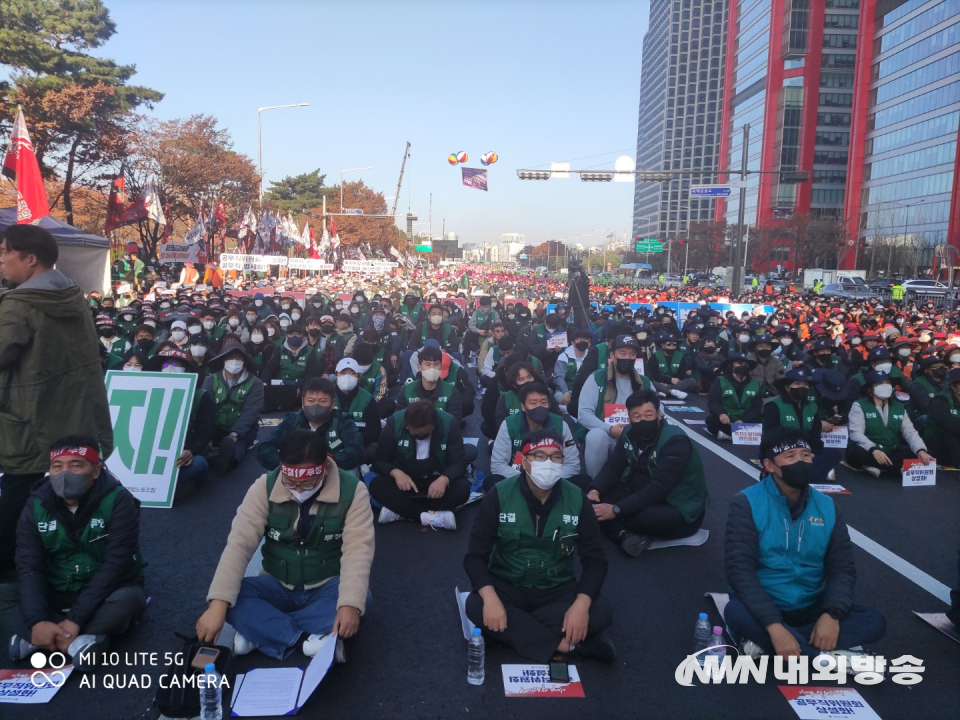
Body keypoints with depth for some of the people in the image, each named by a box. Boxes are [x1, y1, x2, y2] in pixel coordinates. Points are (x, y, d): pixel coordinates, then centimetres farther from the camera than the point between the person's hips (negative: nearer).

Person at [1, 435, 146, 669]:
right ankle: (76, 643, -31)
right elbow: (29, 567, -12)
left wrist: (76, 619, -30)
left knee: (129, 599, -35)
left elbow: (115, 565, -23)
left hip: (105, 594, -4)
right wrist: (37, 621, -27)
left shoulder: (118, 502, -19)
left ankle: (32, 639, -28)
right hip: (56, 594, 4)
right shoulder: (36, 505, -7)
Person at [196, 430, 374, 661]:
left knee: (361, 598, -34)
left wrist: (350, 605, -40)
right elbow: (240, 543, -21)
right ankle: (317, 637, -28)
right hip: (278, 586, 1)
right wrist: (218, 604, -34)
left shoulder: (352, 490, -18)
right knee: (232, 596, -27)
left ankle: (258, 630, -24)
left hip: (326, 587, -1)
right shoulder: (265, 487, -15)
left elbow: (358, 550, -24)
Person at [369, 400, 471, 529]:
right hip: (404, 479, 0)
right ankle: (428, 516, -29)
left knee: (463, 488, -31)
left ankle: (399, 511, -25)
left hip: (437, 480, 0)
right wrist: (396, 473, -30)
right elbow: (379, 461, -9)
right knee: (376, 485, -29)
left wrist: (444, 479, -36)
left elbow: (459, 462, -14)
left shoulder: (448, 423, -17)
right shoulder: (394, 422, -16)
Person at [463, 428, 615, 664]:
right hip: (508, 586, 0)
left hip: (558, 589, 0)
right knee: (476, 607, -32)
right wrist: (490, 597, -31)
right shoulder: (499, 496, -12)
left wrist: (581, 604, -25)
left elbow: (594, 559, -6)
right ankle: (570, 646, -26)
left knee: (601, 612, -26)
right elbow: (476, 555, -11)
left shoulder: (577, 500, -8)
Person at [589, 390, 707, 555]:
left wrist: (617, 510, -35)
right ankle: (625, 536, -31)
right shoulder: (630, 434, -1)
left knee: (641, 517, -38)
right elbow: (614, 467, -3)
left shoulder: (676, 441, -24)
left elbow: (657, 488, -31)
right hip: (647, 497, 7)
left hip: (682, 511, -7)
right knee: (598, 500, -14)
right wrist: (595, 490, -24)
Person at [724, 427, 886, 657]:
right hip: (764, 609, -4)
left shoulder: (827, 507, 2)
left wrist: (833, 614, -18)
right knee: (736, 613, -35)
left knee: (874, 622, -17)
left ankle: (765, 644, -20)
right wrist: (774, 626, -30)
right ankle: (829, 655, -20)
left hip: (812, 608, 5)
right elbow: (739, 568, -19)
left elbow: (842, 566, 1)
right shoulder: (748, 504, -12)